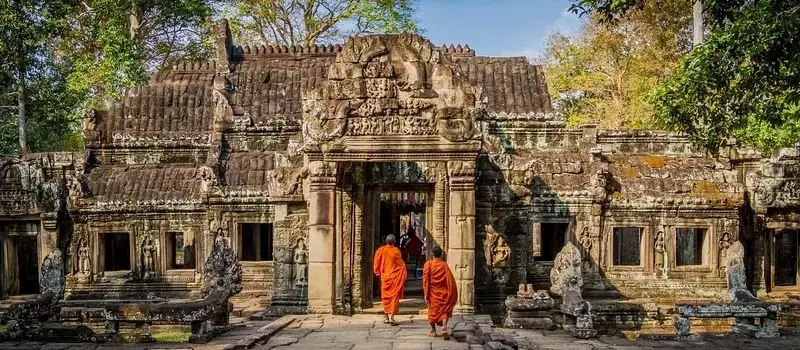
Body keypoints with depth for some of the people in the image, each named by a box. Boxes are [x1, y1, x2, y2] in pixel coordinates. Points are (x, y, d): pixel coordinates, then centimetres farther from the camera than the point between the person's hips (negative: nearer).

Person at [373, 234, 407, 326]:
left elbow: (376, 264, 1)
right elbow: (401, 265, -3)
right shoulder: (396, 251, -9)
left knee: (386, 296, 14)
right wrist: (403, 276, 11)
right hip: (395, 277, -2)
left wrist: (378, 273, 16)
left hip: (385, 277, 2)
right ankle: (392, 317, -11)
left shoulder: (380, 250, -4)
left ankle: (386, 317, 19)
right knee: (394, 296, -1)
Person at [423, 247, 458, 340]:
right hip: (443, 292, 0)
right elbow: (450, 280, -7)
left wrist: (426, 294, -7)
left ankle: (433, 331, 23)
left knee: (432, 310, 17)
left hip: (433, 292, 0)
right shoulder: (444, 265, -5)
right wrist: (452, 295, 1)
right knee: (444, 311, 7)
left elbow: (425, 279, -10)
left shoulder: (428, 264, -7)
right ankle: (444, 328, -14)